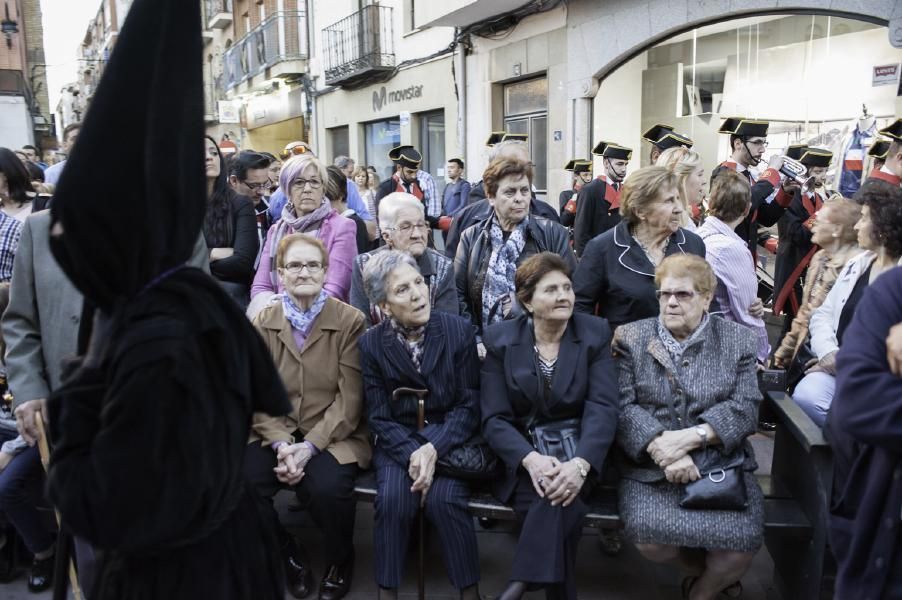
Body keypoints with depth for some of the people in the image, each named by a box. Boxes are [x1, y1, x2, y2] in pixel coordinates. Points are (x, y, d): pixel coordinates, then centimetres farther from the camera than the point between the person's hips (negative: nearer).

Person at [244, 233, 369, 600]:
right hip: (275, 433, 3)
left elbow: (349, 398, -10)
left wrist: (310, 446, -20)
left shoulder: (349, 320, -6)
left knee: (327, 487, -31)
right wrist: (281, 444, -18)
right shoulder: (262, 323, 4)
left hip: (333, 435, -3)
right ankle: (287, 556, 9)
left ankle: (340, 561, 5)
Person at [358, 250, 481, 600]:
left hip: (450, 437, -1)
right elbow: (379, 416, -4)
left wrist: (433, 449, -20)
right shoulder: (370, 343, -4)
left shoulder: (459, 331, -7)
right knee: (393, 500, -26)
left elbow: (470, 404, -6)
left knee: (444, 499, -26)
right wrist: (412, 453, -22)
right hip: (397, 441, 1)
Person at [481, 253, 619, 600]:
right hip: (522, 457, 0)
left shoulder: (595, 333, 0)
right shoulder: (499, 340, 0)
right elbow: (494, 418, -7)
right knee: (556, 501, -30)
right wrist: (532, 460, -27)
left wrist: (579, 464, -30)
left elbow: (603, 408, -11)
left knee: (562, 493, -32)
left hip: (576, 449, 0)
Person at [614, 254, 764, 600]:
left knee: (741, 540, -23)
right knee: (648, 536, -25)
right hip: (650, 466, 0)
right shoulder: (631, 338, 6)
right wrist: (662, 449, -19)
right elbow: (623, 406, -4)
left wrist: (690, 437, -17)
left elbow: (745, 407, -3)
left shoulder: (736, 339, 8)